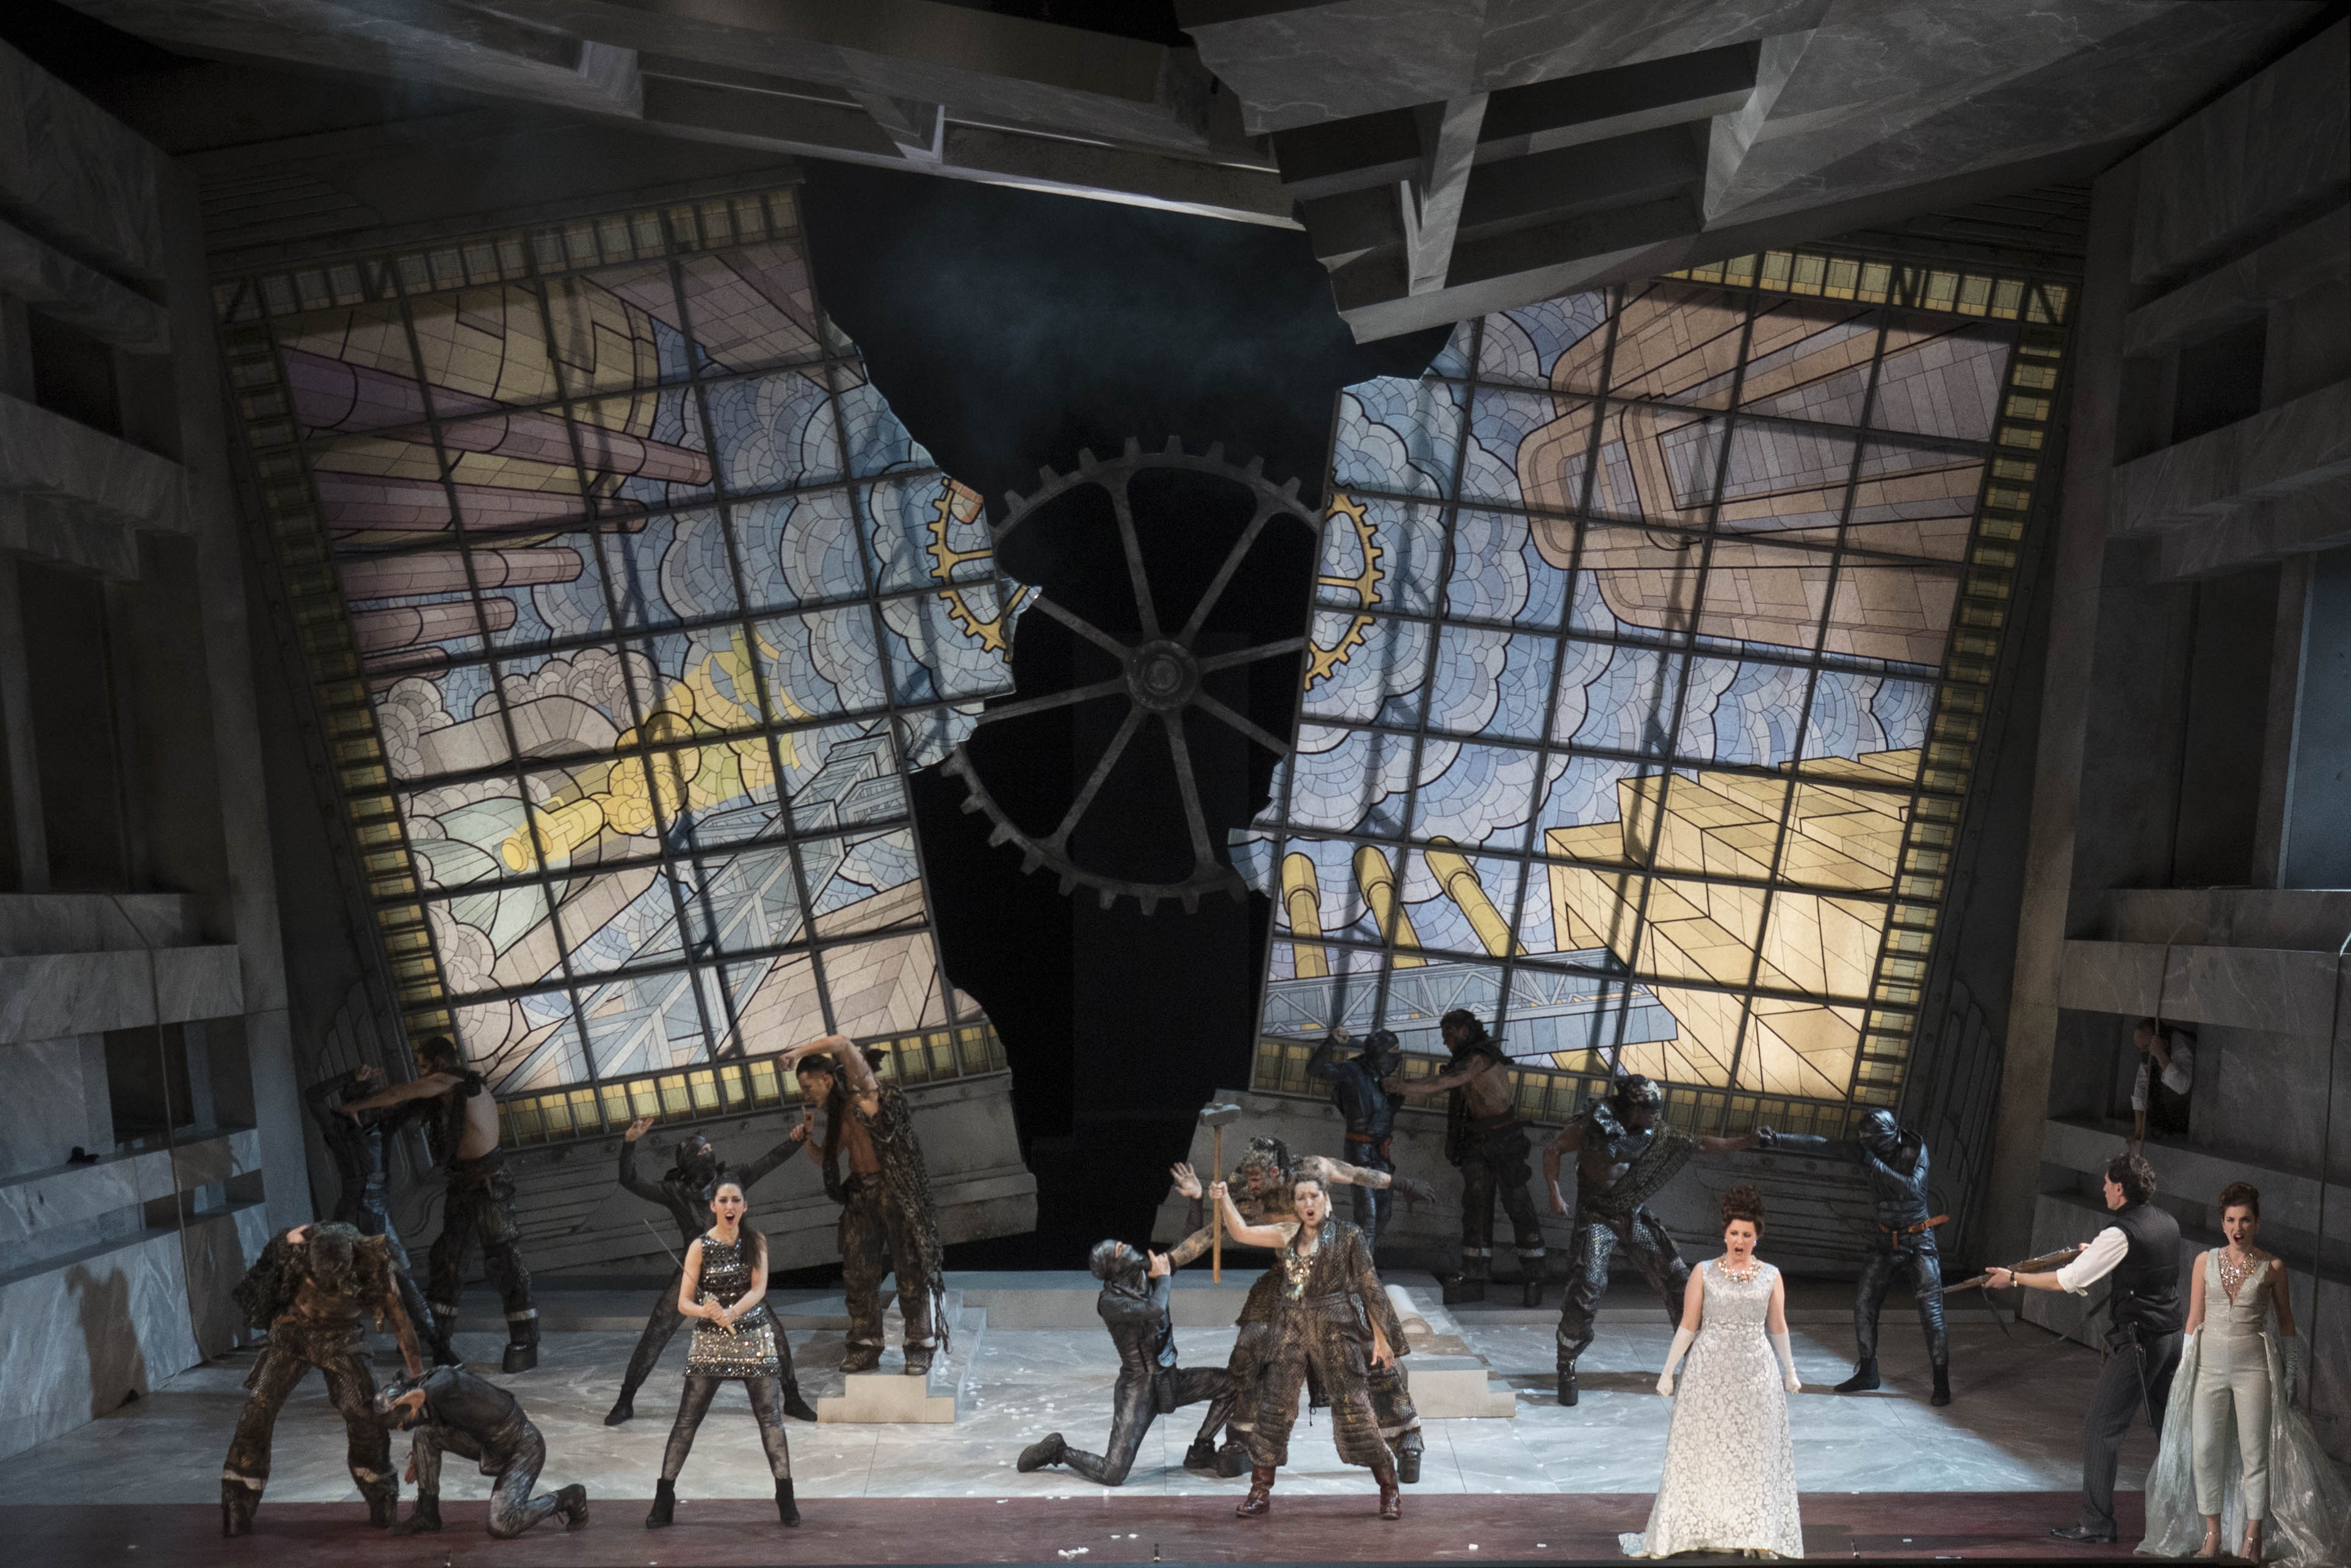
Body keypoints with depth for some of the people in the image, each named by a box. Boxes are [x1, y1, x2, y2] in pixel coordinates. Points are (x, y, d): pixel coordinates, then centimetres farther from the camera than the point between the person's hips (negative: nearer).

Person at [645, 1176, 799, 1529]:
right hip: (710, 1341, -1)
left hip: (754, 1337, 1)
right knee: (687, 1420, -1)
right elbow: (684, 1303, -6)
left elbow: (759, 1288, -10)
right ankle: (664, 1499, 10)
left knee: (771, 1417, 0)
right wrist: (705, 1312, -27)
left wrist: (731, 1313, -28)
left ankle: (786, 1498, 9)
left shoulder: (756, 1242, 1)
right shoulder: (700, 1247, -3)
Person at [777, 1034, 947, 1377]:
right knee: (858, 1273, 5)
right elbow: (827, 1159, 23)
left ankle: (921, 1346, 5)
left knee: (910, 1269, -3)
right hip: (860, 1193, 8)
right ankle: (866, 1347, 13)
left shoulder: (863, 1089, -6)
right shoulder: (836, 1114, 14)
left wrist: (797, 1052, -13)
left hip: (895, 1189, -8)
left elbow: (843, 1043, -20)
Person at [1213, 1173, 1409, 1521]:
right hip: (1291, 1332, 4)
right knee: (1274, 1405, 3)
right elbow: (1242, 1233, 4)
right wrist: (1224, 1201, -11)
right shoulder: (1288, 1236, 10)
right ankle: (1260, 1490, 15)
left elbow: (1369, 1286, 1)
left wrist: (1380, 1337, -1)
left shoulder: (1347, 1235, 0)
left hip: (1336, 1331, -4)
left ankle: (1390, 1491, 8)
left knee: (1353, 1407, -4)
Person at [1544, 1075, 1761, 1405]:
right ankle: (1566, 1368, -4)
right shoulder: (1591, 1126, -12)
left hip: (1638, 1220, 5)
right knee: (1588, 1286, -19)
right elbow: (1552, 1151, -6)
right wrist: (1555, 1192, -17)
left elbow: (1700, 1145, 4)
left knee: (1678, 1281, 1)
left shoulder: (1657, 1134, 0)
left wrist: (1747, 1141, -3)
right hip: (1598, 1220, -5)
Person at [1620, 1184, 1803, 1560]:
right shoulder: (1704, 1273, -2)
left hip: (1756, 1372, 1)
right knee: (1703, 1449, 2)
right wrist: (1667, 1371, 0)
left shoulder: (1771, 1276, 2)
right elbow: (1688, 1327, 0)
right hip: (1709, 1371, -1)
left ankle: (1755, 1531, 16)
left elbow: (1778, 1328, 12)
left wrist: (1790, 1372, 18)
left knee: (1754, 1451, 6)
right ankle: (1696, 1526, 11)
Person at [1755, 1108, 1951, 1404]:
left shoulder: (1916, 1150, -15)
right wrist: (1775, 1139, -18)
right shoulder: (1867, 1149, -5)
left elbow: (1912, 1188, -28)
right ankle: (1867, 1374, 15)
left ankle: (1942, 1385, 4)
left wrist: (1874, 1164, -27)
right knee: (1864, 1304, 2)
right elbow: (1819, 1145, -11)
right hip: (1887, 1243, 5)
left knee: (1931, 1314, -6)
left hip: (1919, 1243, -4)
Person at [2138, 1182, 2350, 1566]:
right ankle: (2212, 1533, 14)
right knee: (2204, 1450, 2)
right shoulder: (2205, 1262, 3)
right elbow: (2194, 1319, 8)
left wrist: (2291, 1370, 6)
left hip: (2253, 1366, -2)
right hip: (2209, 1363, 2)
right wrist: (2185, 1368, 7)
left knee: (2254, 1451, 1)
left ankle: (2253, 1536, 14)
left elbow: (2285, 1319, 9)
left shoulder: (2272, 1267, -1)